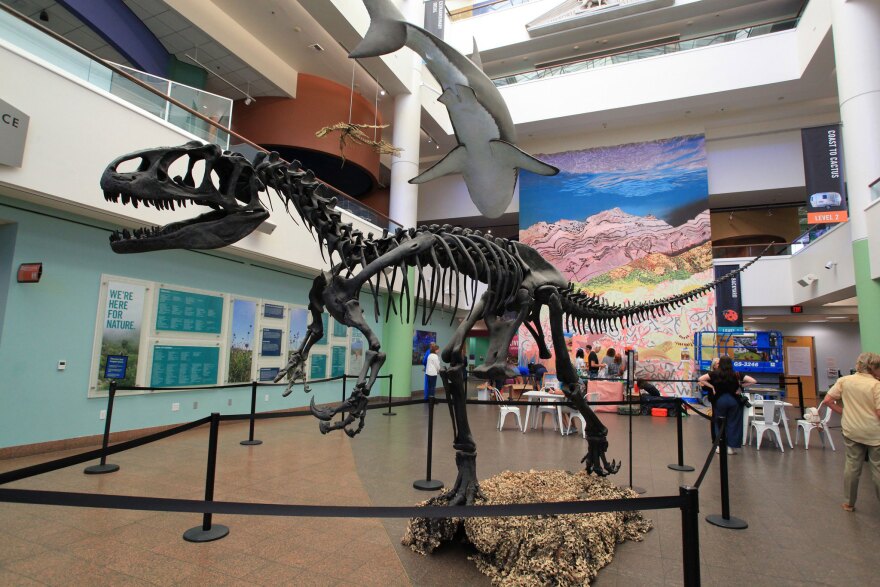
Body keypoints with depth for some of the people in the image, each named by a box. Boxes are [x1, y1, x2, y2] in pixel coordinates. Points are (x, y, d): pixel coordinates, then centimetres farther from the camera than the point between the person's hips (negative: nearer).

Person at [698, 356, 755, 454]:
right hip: (733, 400, 0)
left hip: (719, 400, 0)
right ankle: (731, 447, 13)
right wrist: (741, 385, 3)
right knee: (733, 423, 10)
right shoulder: (736, 375, -4)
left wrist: (711, 386, -2)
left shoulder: (715, 374, -6)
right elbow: (753, 381, -4)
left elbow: (700, 379, -10)